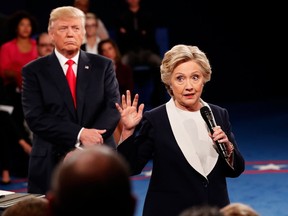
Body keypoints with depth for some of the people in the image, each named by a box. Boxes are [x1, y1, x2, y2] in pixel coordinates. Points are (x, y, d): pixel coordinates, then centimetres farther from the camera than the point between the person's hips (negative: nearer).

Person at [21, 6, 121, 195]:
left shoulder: (103, 66, 8)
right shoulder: (34, 71, 3)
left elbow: (113, 108, 0)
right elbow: (35, 118, -6)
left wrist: (83, 149, -13)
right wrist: (79, 135, -17)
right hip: (51, 165, -1)